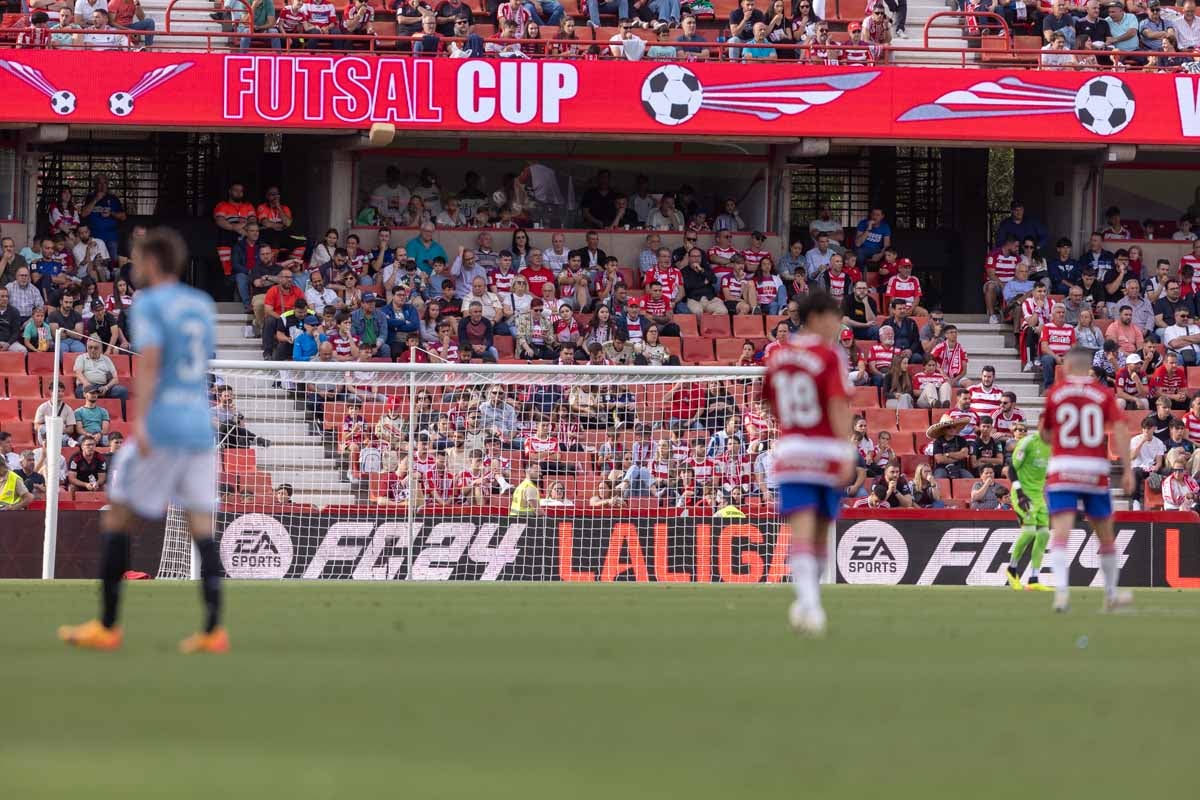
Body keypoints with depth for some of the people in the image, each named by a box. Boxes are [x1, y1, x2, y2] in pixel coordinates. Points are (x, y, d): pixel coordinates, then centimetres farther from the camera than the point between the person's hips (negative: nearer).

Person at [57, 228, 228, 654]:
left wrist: (140, 420, -26)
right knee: (201, 526, 1)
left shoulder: (148, 304, -4)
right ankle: (213, 630, -10)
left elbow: (149, 361, -18)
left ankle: (107, 627, 7)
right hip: (200, 427, 6)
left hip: (161, 427, -6)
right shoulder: (203, 305, 17)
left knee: (117, 518, 5)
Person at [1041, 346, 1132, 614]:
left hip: (1062, 469, -1)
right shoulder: (1104, 394, 4)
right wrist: (1127, 470, -8)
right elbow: (1120, 430, -7)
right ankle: (1111, 595, 28)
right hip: (1095, 471, 1)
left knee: (1061, 534, -12)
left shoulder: (1055, 393, 5)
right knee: (1105, 536, 16)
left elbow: (1046, 435, 13)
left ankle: (1061, 589, -33)